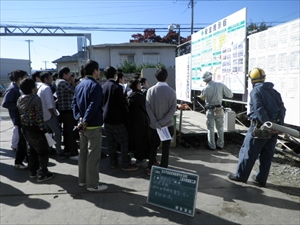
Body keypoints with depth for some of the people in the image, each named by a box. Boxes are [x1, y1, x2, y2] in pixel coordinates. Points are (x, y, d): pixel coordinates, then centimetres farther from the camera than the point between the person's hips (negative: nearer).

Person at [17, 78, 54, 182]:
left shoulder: (20, 99, 7)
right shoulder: (36, 98, -18)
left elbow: (20, 114, 12)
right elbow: (39, 116, -21)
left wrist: (23, 124, 17)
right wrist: (43, 129, -16)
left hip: (24, 128, 8)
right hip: (34, 128, -8)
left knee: (32, 150, 21)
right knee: (43, 151, 3)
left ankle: (33, 171, 30)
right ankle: (42, 174, 6)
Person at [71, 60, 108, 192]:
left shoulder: (80, 85, 13)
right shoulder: (95, 86, -14)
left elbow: (74, 103, 9)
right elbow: (93, 107, -25)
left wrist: (79, 118, -2)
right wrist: (84, 121, -21)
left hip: (83, 125, 9)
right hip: (93, 126, -9)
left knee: (83, 153, 16)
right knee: (93, 155, -2)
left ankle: (83, 180, 27)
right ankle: (92, 184, 6)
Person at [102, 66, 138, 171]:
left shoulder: (103, 87, 6)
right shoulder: (117, 87, -15)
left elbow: (101, 103, 13)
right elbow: (123, 104, -13)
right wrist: (126, 117, -2)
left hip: (106, 119, 7)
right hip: (117, 119, -7)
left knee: (111, 142, 13)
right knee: (124, 142, 1)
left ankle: (113, 162, 20)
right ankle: (126, 164, 4)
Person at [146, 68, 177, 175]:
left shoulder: (151, 90, -6)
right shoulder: (171, 91, -8)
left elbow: (148, 108, -11)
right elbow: (173, 109, -15)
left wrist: (156, 123, -11)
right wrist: (163, 122, -15)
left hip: (154, 125, 2)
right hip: (168, 125, -1)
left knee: (153, 146, 16)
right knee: (165, 148, 10)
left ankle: (150, 168, 22)